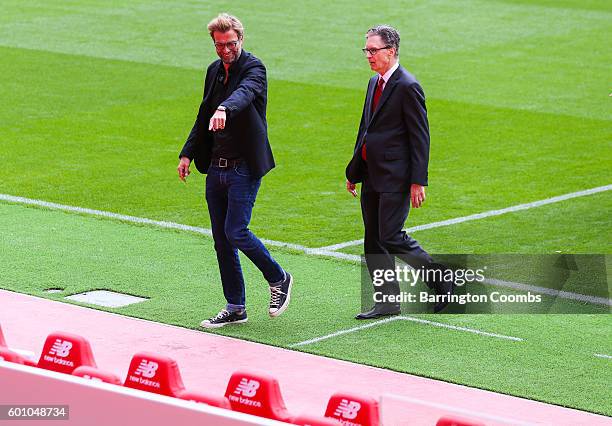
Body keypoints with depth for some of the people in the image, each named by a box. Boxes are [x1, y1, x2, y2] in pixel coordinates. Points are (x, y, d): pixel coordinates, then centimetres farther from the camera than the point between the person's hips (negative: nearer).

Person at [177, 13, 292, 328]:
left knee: (235, 232, -14)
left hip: (244, 168, -7)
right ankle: (235, 308, 17)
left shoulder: (253, 68, -10)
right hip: (216, 168, 7)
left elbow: (245, 92, -34)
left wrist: (224, 109, -54)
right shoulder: (214, 71, 12)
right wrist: (188, 153, 14)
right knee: (221, 240, 8)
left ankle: (279, 279, 10)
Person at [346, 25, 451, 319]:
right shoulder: (375, 83, 15)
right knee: (373, 242, 8)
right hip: (372, 177, 9)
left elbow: (420, 137, -14)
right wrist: (354, 171, 21)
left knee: (391, 238, -11)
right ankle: (388, 302, 14)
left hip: (395, 177, -9)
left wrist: (418, 181, -18)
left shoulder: (407, 87, -13)